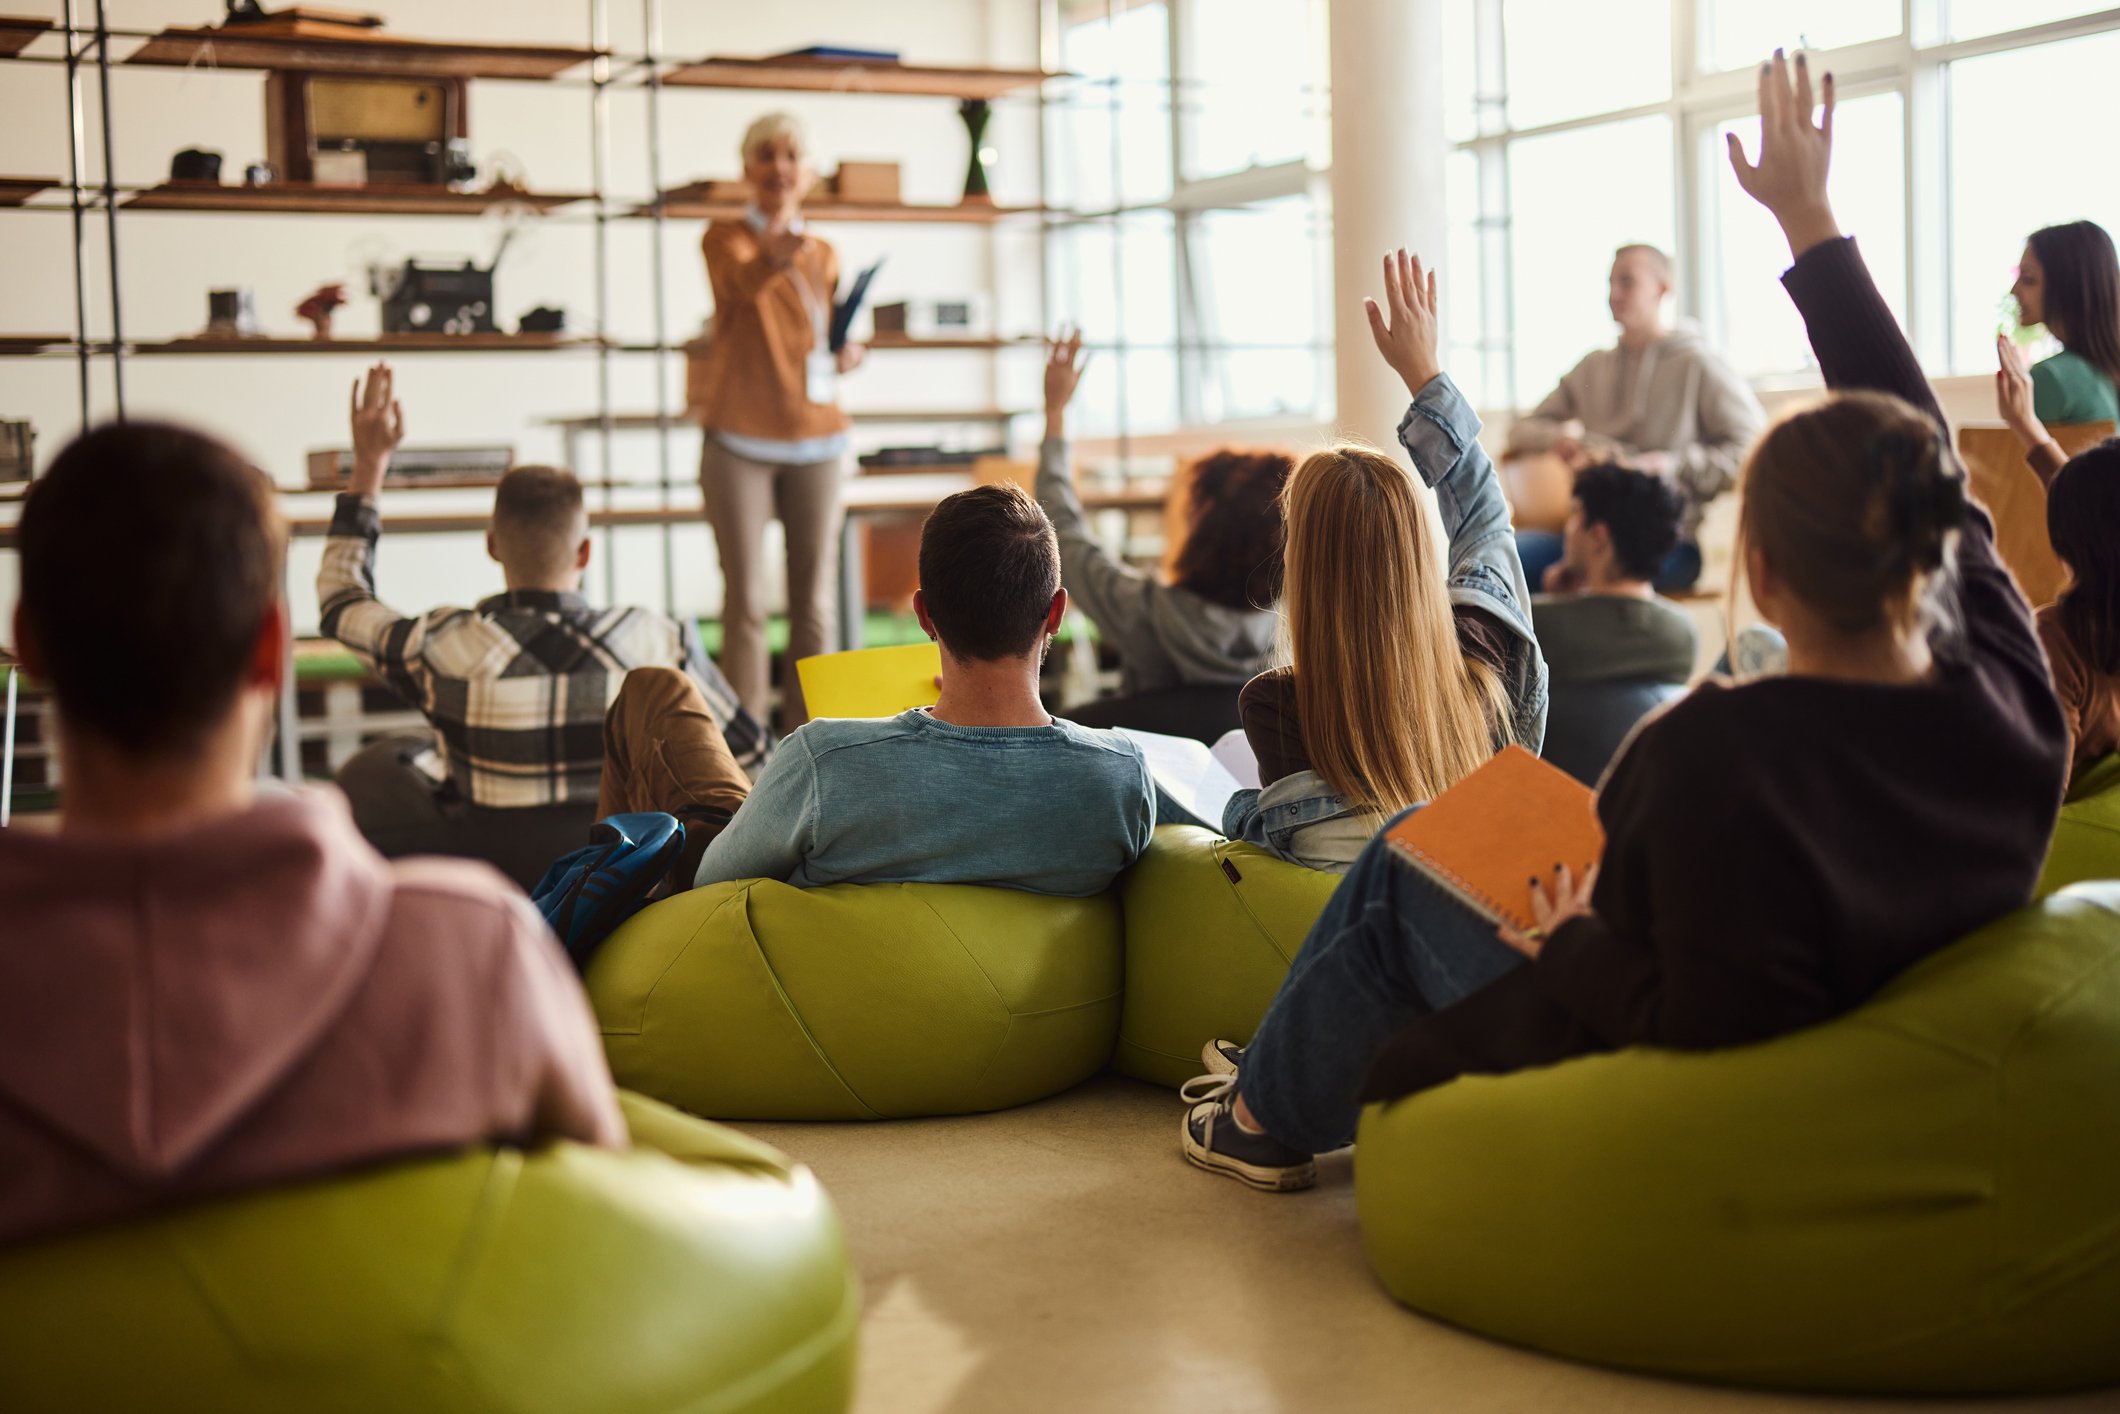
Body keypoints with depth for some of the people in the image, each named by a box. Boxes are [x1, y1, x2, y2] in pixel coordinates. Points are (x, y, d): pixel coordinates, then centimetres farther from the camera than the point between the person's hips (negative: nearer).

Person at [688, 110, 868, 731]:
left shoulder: (824, 256, 13)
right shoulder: (725, 238, -1)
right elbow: (746, 283, -26)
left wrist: (843, 357, 2)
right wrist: (774, 255, -49)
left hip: (814, 439, 4)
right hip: (739, 440, -4)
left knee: (814, 601, 2)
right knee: (745, 599, -6)